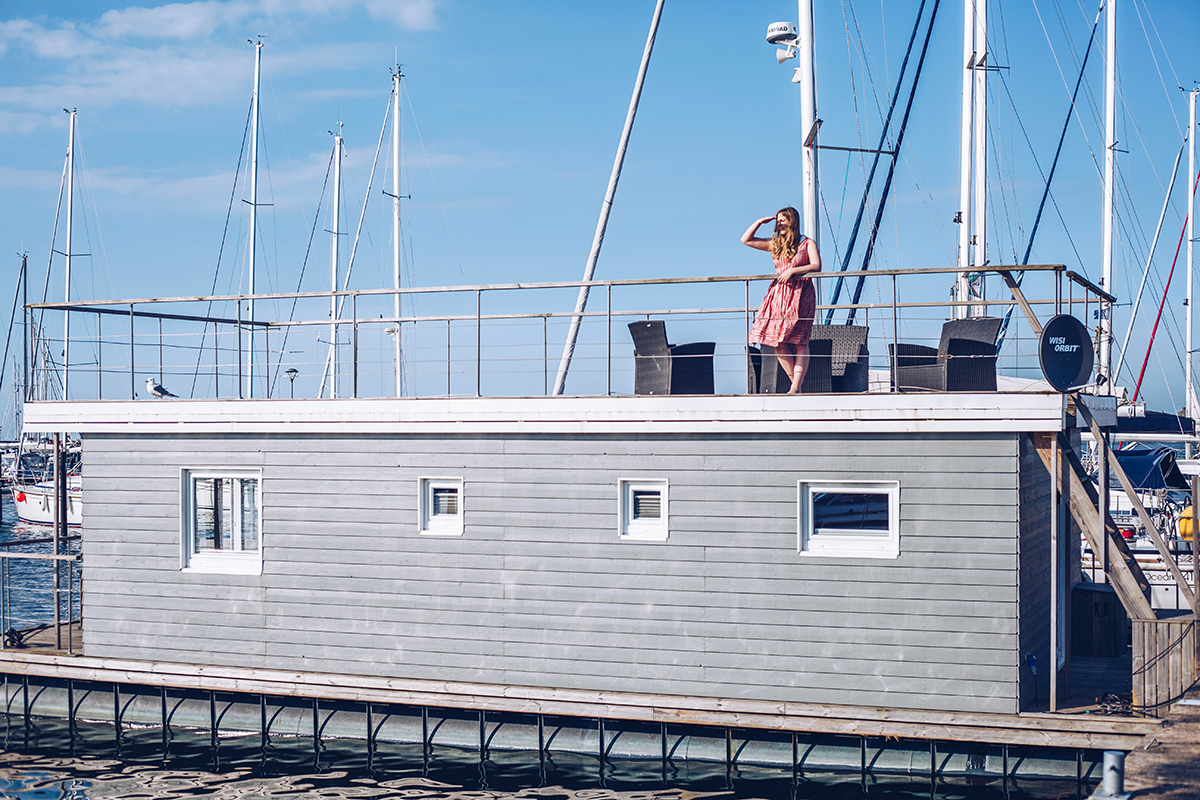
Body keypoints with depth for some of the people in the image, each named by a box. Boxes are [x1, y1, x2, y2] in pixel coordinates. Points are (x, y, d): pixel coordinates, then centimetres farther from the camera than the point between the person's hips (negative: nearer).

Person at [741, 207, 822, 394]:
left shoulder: (807, 243, 6)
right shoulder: (775, 244, 18)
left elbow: (816, 266, -7)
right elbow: (746, 240, 19)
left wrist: (793, 271, -15)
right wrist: (760, 222, 11)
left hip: (800, 293, -5)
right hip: (779, 294, 5)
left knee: (800, 341, -11)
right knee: (778, 342, -6)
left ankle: (795, 387, -17)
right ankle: (795, 382, 3)